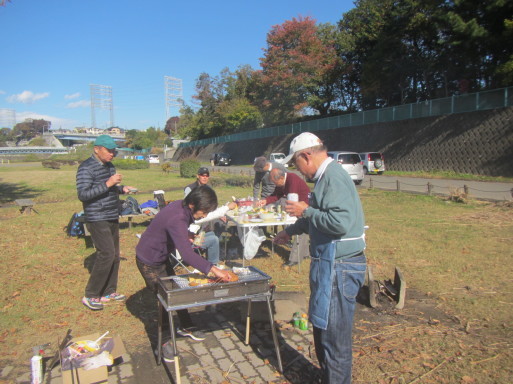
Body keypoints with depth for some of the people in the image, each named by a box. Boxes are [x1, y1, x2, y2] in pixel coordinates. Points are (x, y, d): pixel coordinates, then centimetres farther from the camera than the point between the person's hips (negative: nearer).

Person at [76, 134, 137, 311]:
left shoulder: (109, 166, 13)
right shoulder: (86, 168, -13)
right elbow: (83, 194, -22)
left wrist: (122, 188, 4)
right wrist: (107, 184, -27)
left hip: (112, 218, 9)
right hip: (97, 220, -9)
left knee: (114, 255, 11)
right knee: (107, 254, -12)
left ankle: (109, 292, 24)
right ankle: (90, 296, 2)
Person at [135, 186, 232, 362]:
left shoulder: (181, 206, -10)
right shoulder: (176, 219, -38)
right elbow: (187, 254, -46)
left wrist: (186, 238, -2)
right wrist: (213, 270, -49)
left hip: (162, 256, 9)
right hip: (149, 262, -9)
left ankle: (185, 327, 36)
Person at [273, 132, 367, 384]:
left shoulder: (333, 178, -20)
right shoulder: (326, 176, 13)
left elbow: (340, 222, -32)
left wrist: (305, 211, -19)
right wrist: (291, 231, 32)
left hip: (338, 268, -11)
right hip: (329, 264, 11)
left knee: (334, 336, 3)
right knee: (323, 329, 23)